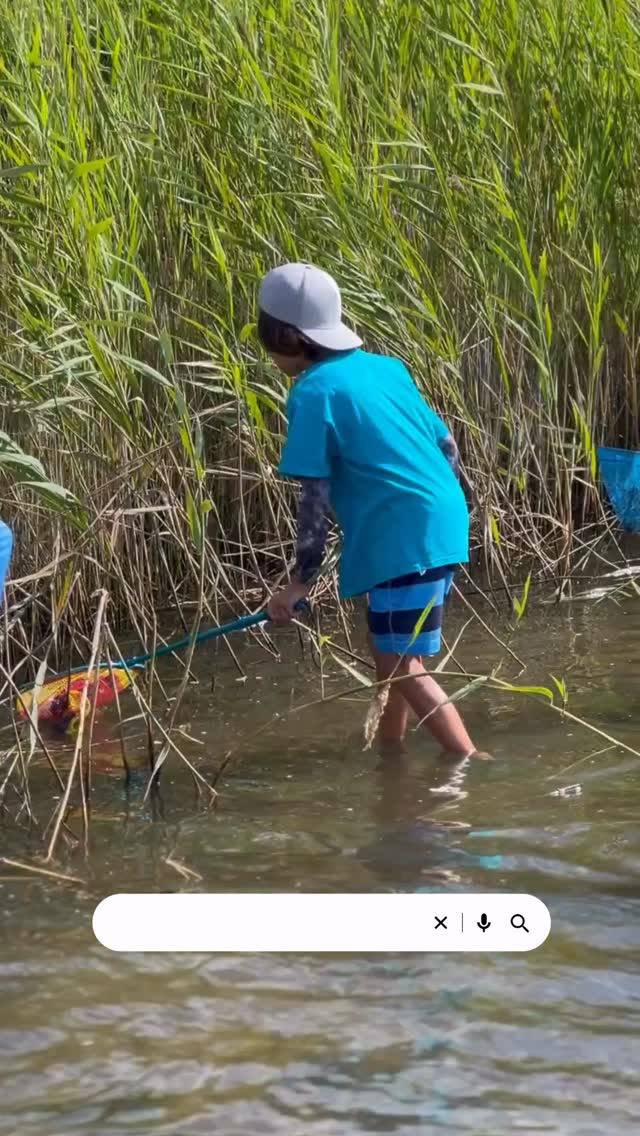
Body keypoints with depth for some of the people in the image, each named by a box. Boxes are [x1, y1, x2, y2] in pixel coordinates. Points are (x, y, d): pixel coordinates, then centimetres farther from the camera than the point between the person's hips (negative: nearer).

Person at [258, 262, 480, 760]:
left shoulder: (314, 392, -9)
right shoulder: (385, 367, 12)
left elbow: (316, 499, -11)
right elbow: (448, 447, 15)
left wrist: (300, 582, -4)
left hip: (406, 540, -9)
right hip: (443, 525, 9)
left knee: (403, 667, -3)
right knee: (389, 651, 21)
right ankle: (390, 751, 33)